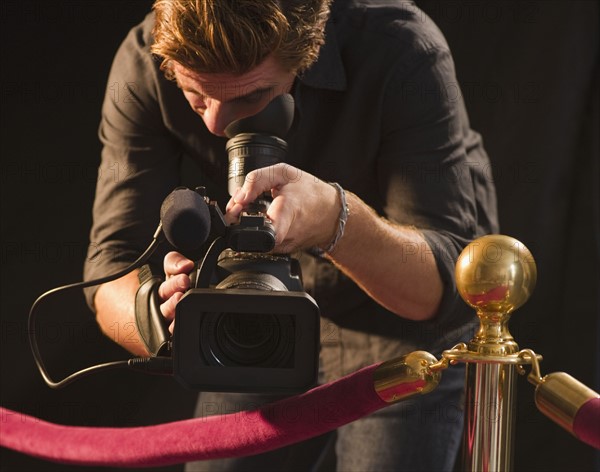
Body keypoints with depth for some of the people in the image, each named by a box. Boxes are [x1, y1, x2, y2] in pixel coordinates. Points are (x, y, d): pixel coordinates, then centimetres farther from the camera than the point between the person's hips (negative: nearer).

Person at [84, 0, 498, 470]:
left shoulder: (403, 51, -32)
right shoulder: (145, 65, -23)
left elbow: (443, 285, -34)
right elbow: (117, 259, -24)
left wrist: (335, 218, -53)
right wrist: (161, 320, -47)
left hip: (404, 326, -3)